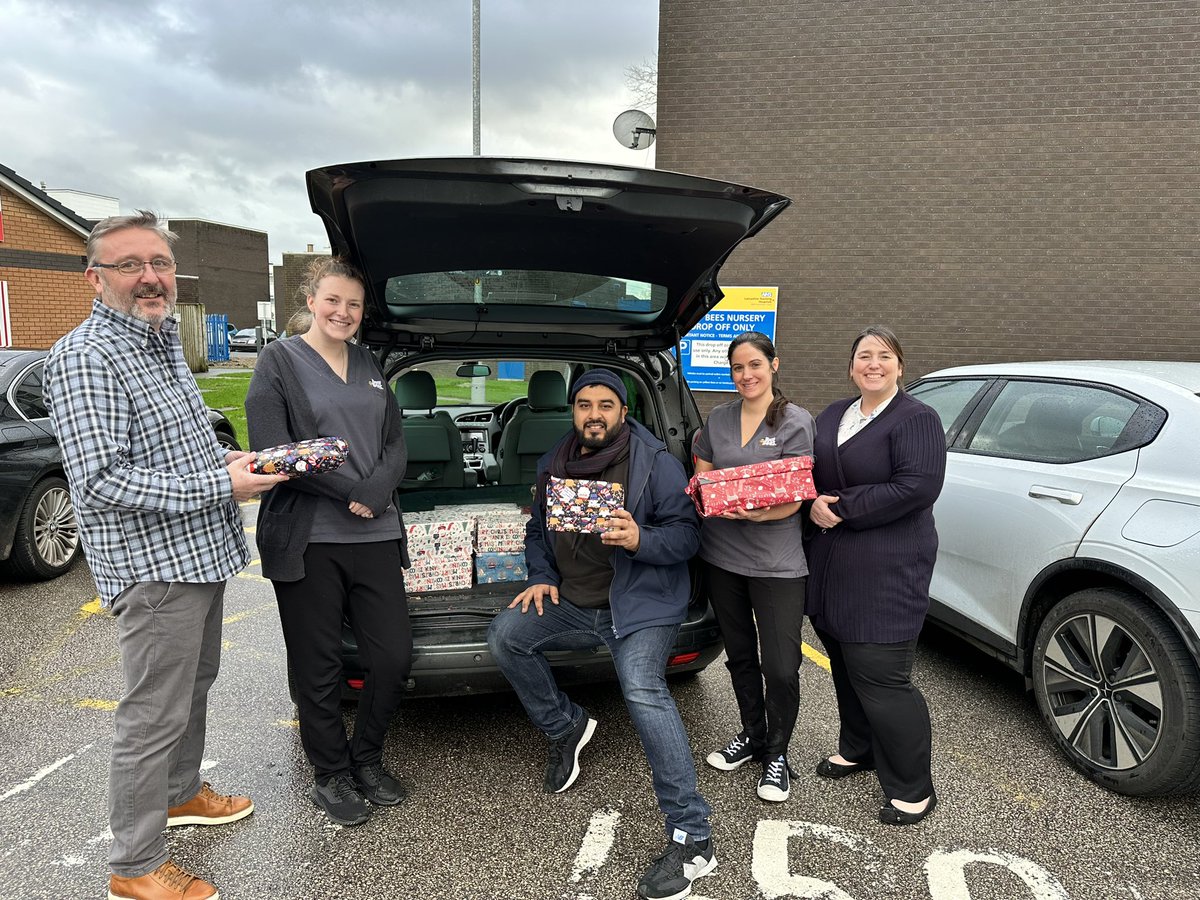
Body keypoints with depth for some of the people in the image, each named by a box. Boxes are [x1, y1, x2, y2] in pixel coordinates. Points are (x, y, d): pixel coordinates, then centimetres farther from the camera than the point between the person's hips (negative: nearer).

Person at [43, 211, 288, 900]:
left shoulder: (165, 342, 12)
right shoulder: (85, 357, -17)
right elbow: (101, 481, -25)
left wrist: (225, 458, 4)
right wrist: (220, 487, -24)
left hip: (203, 556, 9)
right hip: (154, 567, -9)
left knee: (195, 685, 23)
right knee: (154, 716, 1)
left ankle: (182, 793, 44)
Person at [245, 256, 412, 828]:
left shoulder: (370, 367, 15)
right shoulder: (279, 361, 1)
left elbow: (396, 446, 10)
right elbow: (272, 447, -10)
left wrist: (373, 494, -9)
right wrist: (346, 492, -12)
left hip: (375, 535, 4)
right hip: (306, 540, -4)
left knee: (394, 657, 5)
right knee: (317, 668, 7)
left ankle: (367, 758, 29)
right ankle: (331, 775, 28)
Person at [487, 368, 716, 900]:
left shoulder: (654, 462, -7)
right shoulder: (553, 465, 10)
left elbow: (687, 533, -11)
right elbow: (537, 530, 21)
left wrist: (640, 540, -30)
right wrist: (541, 577, 4)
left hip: (641, 606, -6)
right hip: (571, 602, 7)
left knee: (643, 690, -28)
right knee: (505, 636, -8)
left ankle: (692, 840, -21)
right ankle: (566, 728, 14)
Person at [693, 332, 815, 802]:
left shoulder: (796, 421, -6)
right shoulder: (719, 418, 8)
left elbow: (794, 499, -11)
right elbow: (701, 476, 12)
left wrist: (751, 513, -28)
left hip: (775, 563, -4)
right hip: (721, 555, 5)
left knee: (781, 667, 0)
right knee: (739, 655, 18)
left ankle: (776, 754, 22)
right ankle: (752, 735, 39)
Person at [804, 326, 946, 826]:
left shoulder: (916, 420, -8)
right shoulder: (833, 416, 14)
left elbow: (917, 487, -19)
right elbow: (808, 472, 18)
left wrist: (842, 508, -17)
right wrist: (815, 505, -5)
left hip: (887, 570, -7)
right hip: (832, 565, 7)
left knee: (881, 677, -5)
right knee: (845, 662, 17)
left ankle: (913, 790, 12)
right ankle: (857, 750, 39)